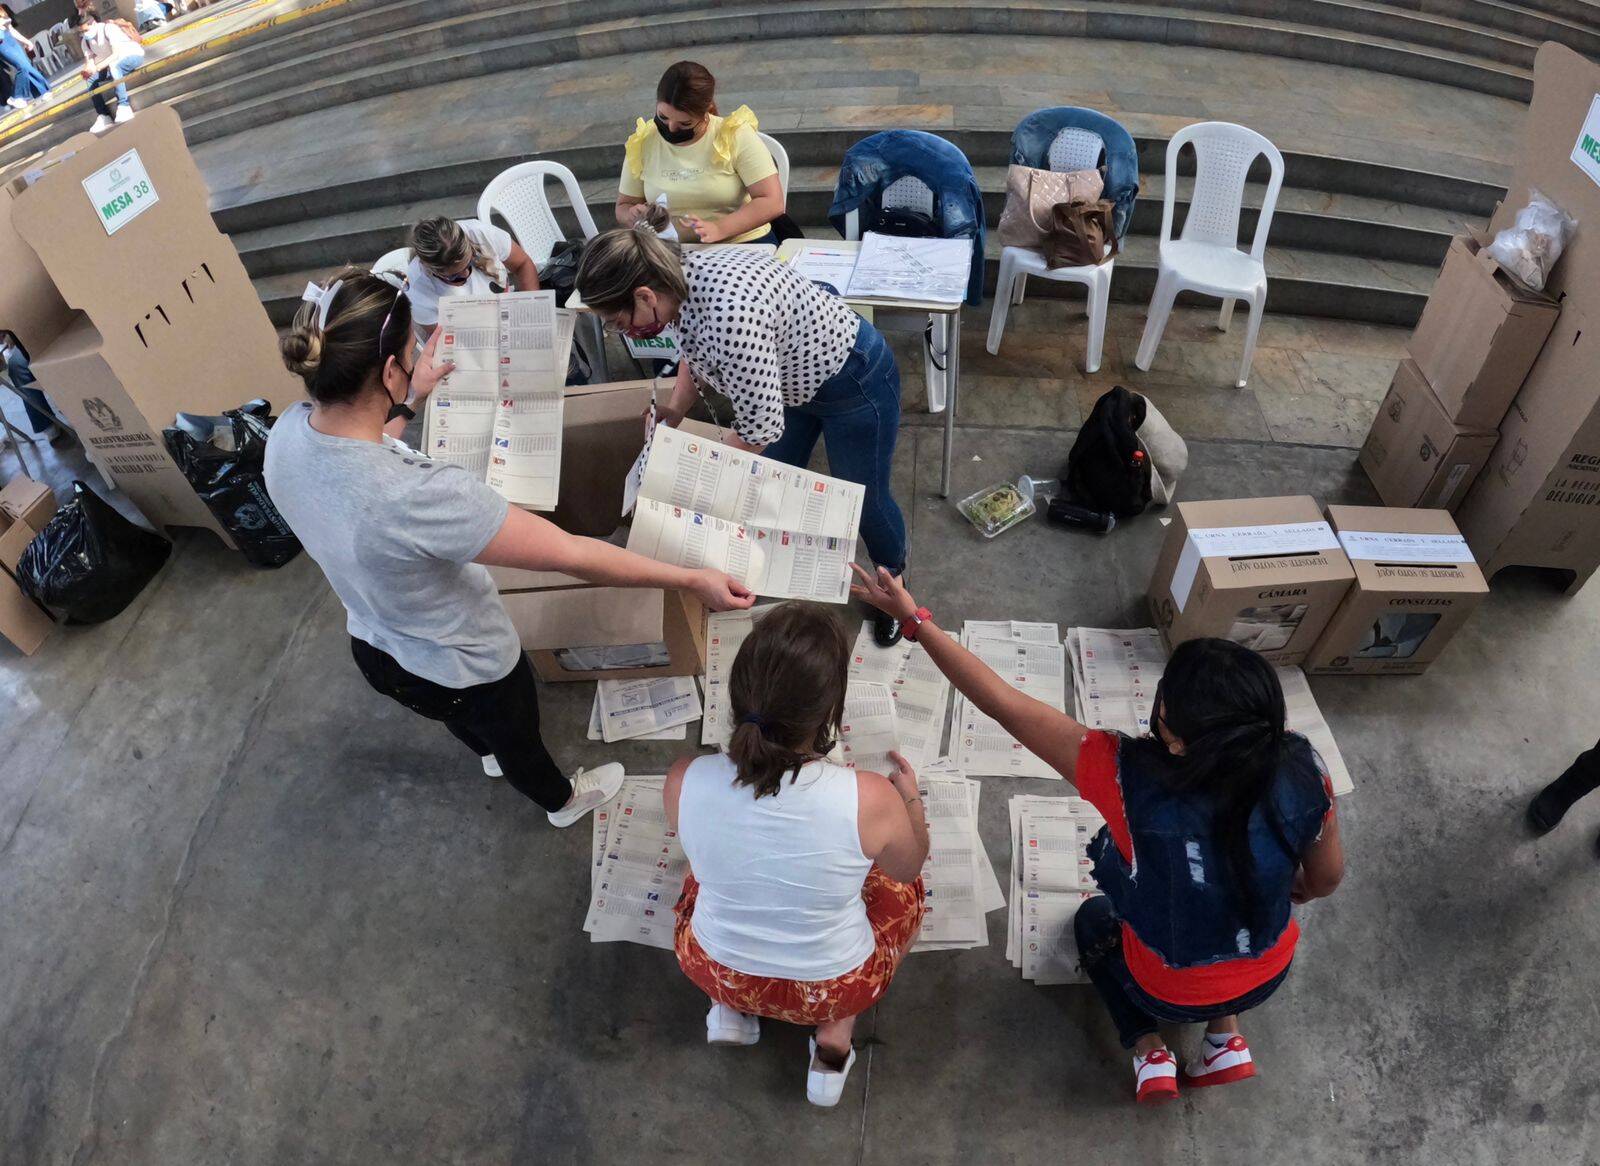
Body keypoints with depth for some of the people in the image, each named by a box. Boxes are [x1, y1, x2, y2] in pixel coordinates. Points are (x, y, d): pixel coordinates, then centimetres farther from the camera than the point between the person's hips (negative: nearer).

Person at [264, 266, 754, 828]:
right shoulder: (419, 497, -45)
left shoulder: (288, 432, -20)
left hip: (375, 645, 7)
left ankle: (490, 754, 74)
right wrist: (693, 580, -30)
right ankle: (563, 801, 62)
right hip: (462, 667, -6)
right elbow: (573, 555, -39)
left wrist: (408, 399, 11)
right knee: (518, 737, 29)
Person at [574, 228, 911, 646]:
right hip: (794, 376, 8)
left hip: (853, 384, -8)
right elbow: (697, 351, 10)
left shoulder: (728, 318, -40)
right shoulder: (683, 276, -12)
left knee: (864, 498, 11)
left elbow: (760, 429, -31)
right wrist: (673, 412, -1)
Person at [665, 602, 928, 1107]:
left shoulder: (684, 781, -28)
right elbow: (909, 866, -10)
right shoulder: (871, 800, -34)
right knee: (904, 887, 27)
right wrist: (910, 798, 8)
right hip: (831, 987, -2)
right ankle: (835, 1037, 16)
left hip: (714, 969, 2)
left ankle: (731, 1007, 22)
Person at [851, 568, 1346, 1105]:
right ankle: (1226, 1040, 25)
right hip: (1269, 975, 3)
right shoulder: (1300, 767, -29)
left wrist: (914, 618, -26)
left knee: (1095, 918, 29)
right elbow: (1327, 877, -9)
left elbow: (1005, 705, -34)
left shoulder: (1131, 777, -39)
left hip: (1171, 991, -3)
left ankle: (1149, 1052, 14)